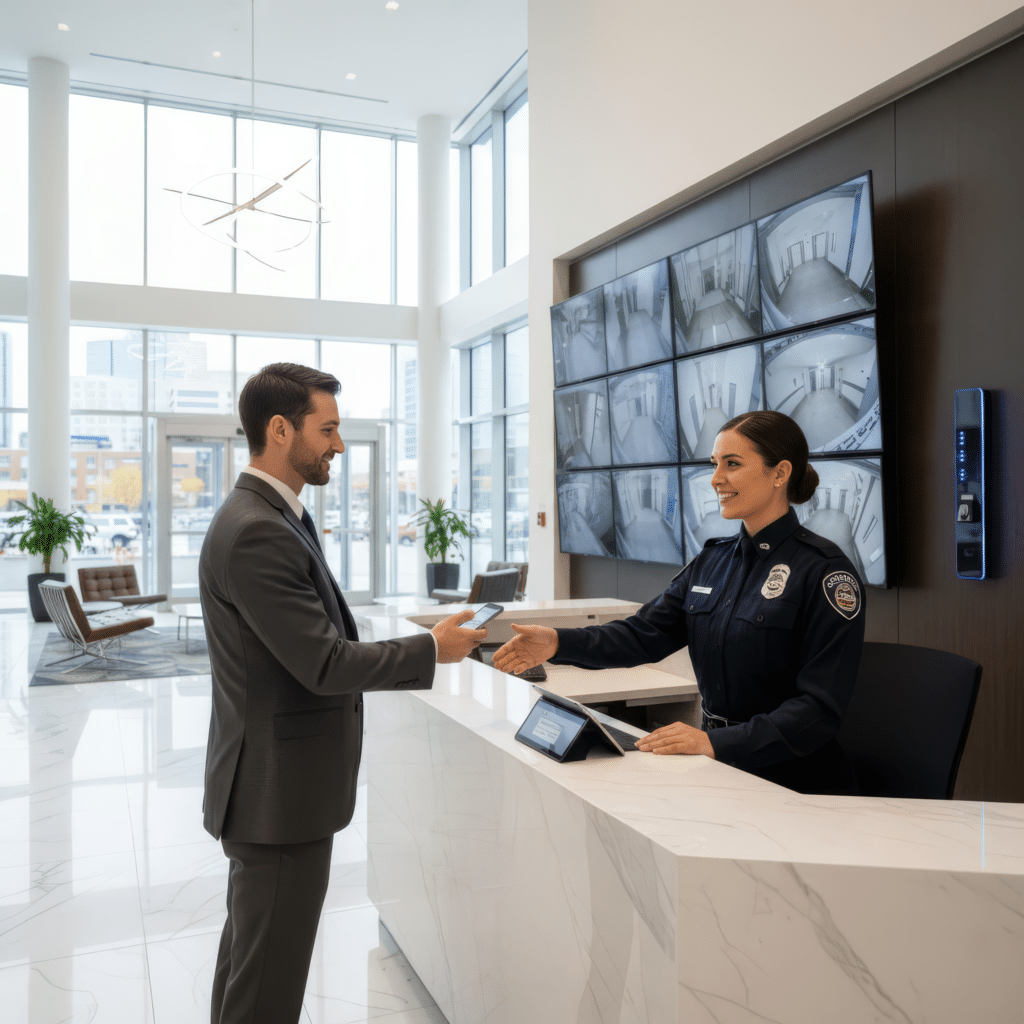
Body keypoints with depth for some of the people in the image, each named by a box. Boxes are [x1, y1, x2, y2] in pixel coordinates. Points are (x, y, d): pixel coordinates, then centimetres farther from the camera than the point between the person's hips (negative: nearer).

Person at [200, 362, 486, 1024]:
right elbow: (325, 665, -23)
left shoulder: (272, 517, 9)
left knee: (248, 954, 25)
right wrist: (434, 649, -13)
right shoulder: (257, 533, -24)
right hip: (281, 791, -10)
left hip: (270, 784, 10)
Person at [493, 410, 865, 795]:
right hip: (721, 770, 6)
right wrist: (559, 643, -12)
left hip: (794, 786, -6)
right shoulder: (712, 560, 10)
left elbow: (820, 706, -16)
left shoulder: (824, 571, -12)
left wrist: (715, 742, -27)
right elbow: (645, 633, 4)